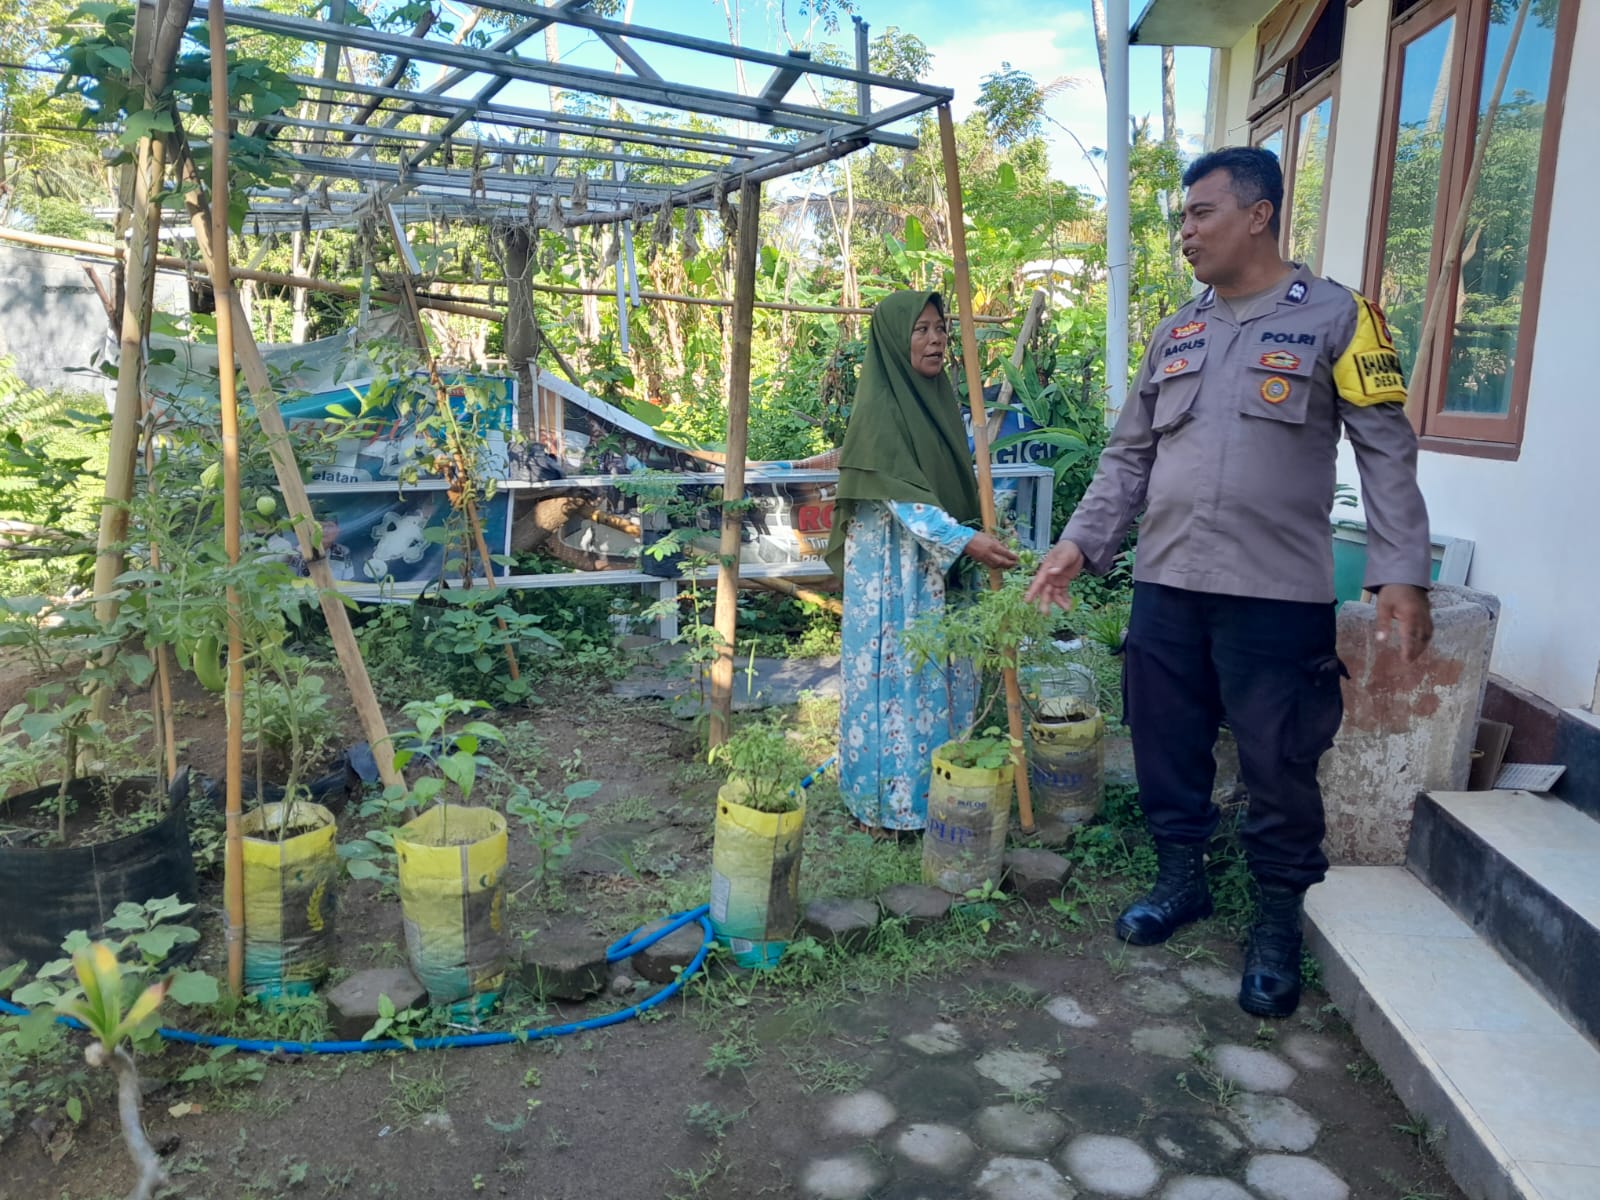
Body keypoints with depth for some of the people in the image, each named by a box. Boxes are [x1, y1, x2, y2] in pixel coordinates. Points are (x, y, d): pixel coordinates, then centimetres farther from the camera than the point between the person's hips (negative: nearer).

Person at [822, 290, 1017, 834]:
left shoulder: (941, 398, 11)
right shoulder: (879, 407, -13)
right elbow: (901, 496, -19)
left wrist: (978, 536, 14)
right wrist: (966, 541, -25)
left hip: (942, 568, 8)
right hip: (893, 568, -8)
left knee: (943, 672, 10)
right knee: (897, 670, -2)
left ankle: (940, 788, 21)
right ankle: (886, 800, 9)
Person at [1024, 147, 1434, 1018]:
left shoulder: (1334, 316, -1)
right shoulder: (1177, 332, 14)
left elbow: (1387, 451, -3)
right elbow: (1130, 454, 16)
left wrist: (1401, 572, -12)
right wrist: (1080, 544, 7)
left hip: (1278, 595, -4)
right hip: (1166, 587, 5)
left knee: (1279, 768, 3)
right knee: (1166, 749, 12)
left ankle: (1278, 923, 22)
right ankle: (1180, 879, 32)